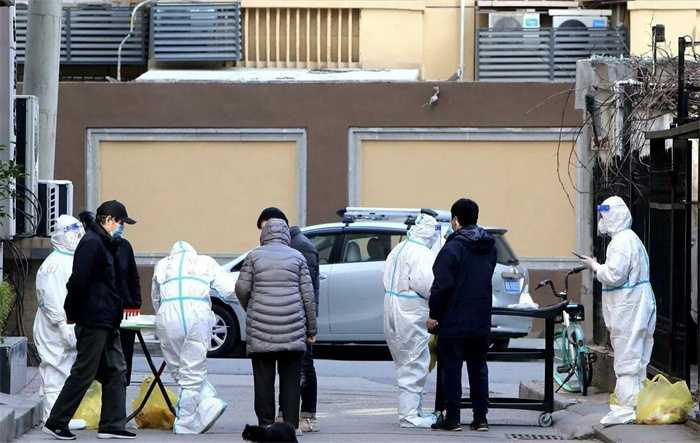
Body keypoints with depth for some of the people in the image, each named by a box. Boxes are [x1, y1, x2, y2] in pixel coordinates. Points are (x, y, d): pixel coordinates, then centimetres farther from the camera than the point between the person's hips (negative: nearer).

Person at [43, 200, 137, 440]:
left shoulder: (104, 243, 18)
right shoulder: (91, 243, -15)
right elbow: (78, 282, -20)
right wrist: (73, 313, -14)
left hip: (107, 323, 10)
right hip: (93, 322, -10)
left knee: (116, 371, 9)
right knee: (83, 374, -5)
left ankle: (112, 424, 11)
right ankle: (56, 422, 1)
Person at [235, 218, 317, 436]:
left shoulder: (254, 256, 3)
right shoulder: (297, 257, 6)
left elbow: (242, 288, 0)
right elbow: (308, 294, 5)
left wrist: (248, 308, 21)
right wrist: (311, 328, 11)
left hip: (260, 327, -1)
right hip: (293, 328, 1)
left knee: (264, 377, 3)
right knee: (290, 377, 5)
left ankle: (265, 422, 2)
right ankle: (291, 422, 2)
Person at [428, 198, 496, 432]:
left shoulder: (452, 248, -14)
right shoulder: (489, 247, 8)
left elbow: (442, 285, -16)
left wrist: (434, 314, -8)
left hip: (454, 320, -6)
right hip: (482, 322, 6)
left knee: (451, 369, 0)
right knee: (478, 368, 12)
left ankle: (452, 419, 0)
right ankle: (481, 418, 11)